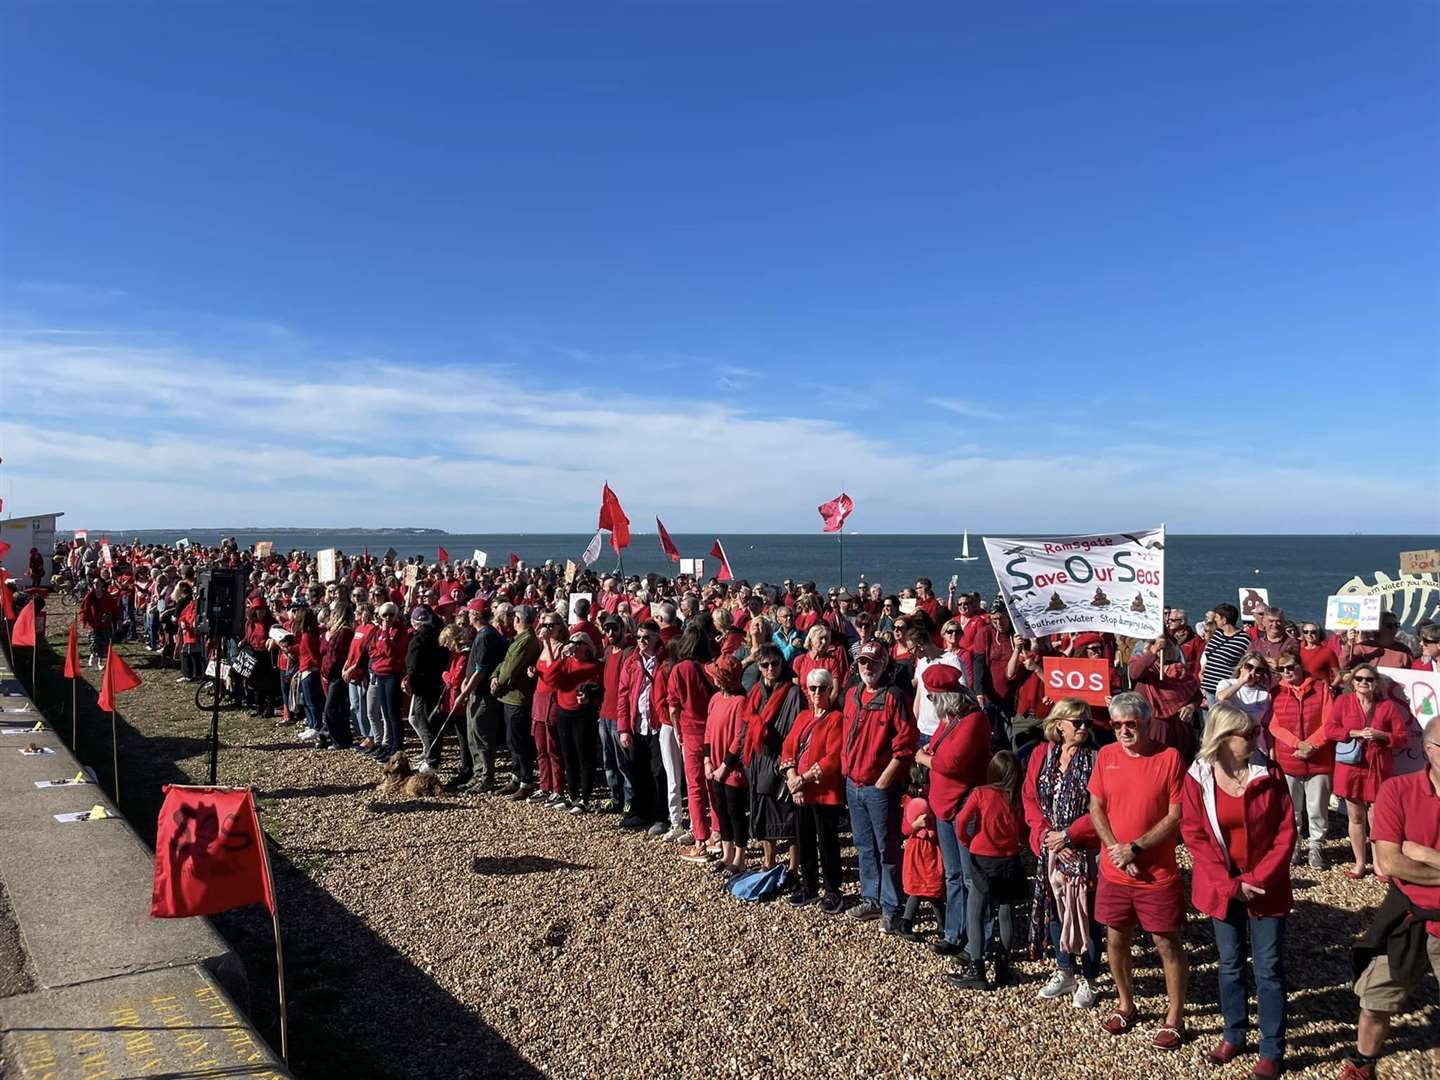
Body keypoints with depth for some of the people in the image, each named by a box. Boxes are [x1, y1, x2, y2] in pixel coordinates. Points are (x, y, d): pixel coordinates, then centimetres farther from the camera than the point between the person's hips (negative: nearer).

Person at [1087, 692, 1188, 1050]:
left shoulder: (1169, 757, -13)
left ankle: (1174, 1018, 24)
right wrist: (1115, 848, -11)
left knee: (1167, 944, 7)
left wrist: (1135, 848, -17)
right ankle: (1126, 1005, 36)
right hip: (1113, 870, 4)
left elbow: (1176, 816, -14)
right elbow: (1096, 808, 3)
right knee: (1116, 940, 15)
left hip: (1157, 873, -4)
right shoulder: (1106, 756, -1)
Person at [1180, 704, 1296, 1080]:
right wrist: (1229, 884, -13)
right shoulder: (1197, 778, -9)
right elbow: (1195, 836, -7)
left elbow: (1285, 832, -7)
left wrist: (1259, 879, -13)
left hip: (1266, 887, -1)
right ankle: (1233, 1035, 33)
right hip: (1222, 888, 1)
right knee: (1230, 964, 15)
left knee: (1268, 969, 5)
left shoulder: (1269, 774, -8)